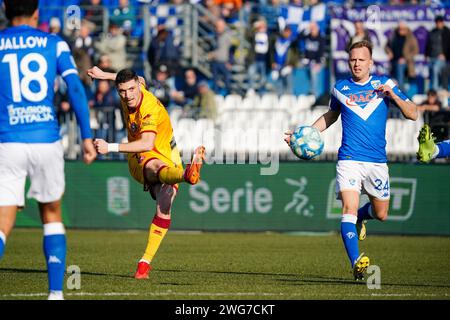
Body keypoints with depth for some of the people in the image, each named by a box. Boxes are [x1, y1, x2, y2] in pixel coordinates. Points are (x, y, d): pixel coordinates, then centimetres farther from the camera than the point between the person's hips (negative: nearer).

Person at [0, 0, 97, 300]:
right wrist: (87, 136, -3)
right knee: (52, 215, 19)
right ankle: (56, 293, 14)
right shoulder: (55, 44, 6)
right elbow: (76, 89, -4)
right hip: (47, 140, 1)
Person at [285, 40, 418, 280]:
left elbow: (412, 114, 1)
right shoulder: (340, 88, 7)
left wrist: (393, 95, -16)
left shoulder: (384, 84, 4)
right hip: (349, 159, -1)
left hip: (377, 162, 1)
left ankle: (359, 218, 50)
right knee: (349, 209, -20)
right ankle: (356, 264, -26)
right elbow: (331, 115, 26)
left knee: (381, 214, 15)